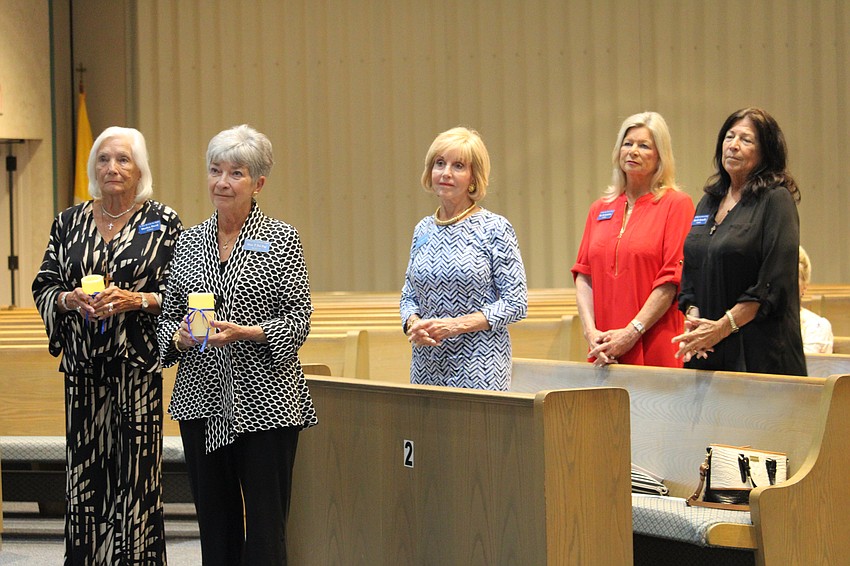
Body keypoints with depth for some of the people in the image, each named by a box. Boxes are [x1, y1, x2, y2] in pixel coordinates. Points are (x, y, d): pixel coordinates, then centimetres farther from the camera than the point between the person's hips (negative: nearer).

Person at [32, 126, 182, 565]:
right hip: (83, 365, 3)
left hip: (138, 364, -3)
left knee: (135, 468, -5)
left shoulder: (162, 222, 2)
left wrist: (136, 300, -15)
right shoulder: (69, 222, 12)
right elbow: (43, 287, 12)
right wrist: (71, 299, -9)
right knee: (84, 469, 2)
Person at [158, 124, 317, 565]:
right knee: (215, 528, 8)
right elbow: (168, 314, 15)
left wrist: (244, 333, -18)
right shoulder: (189, 240, 11)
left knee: (264, 529, -5)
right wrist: (179, 337, -7)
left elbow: (299, 319, -5)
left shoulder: (281, 239, -1)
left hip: (264, 401, -4)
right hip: (202, 399, 4)